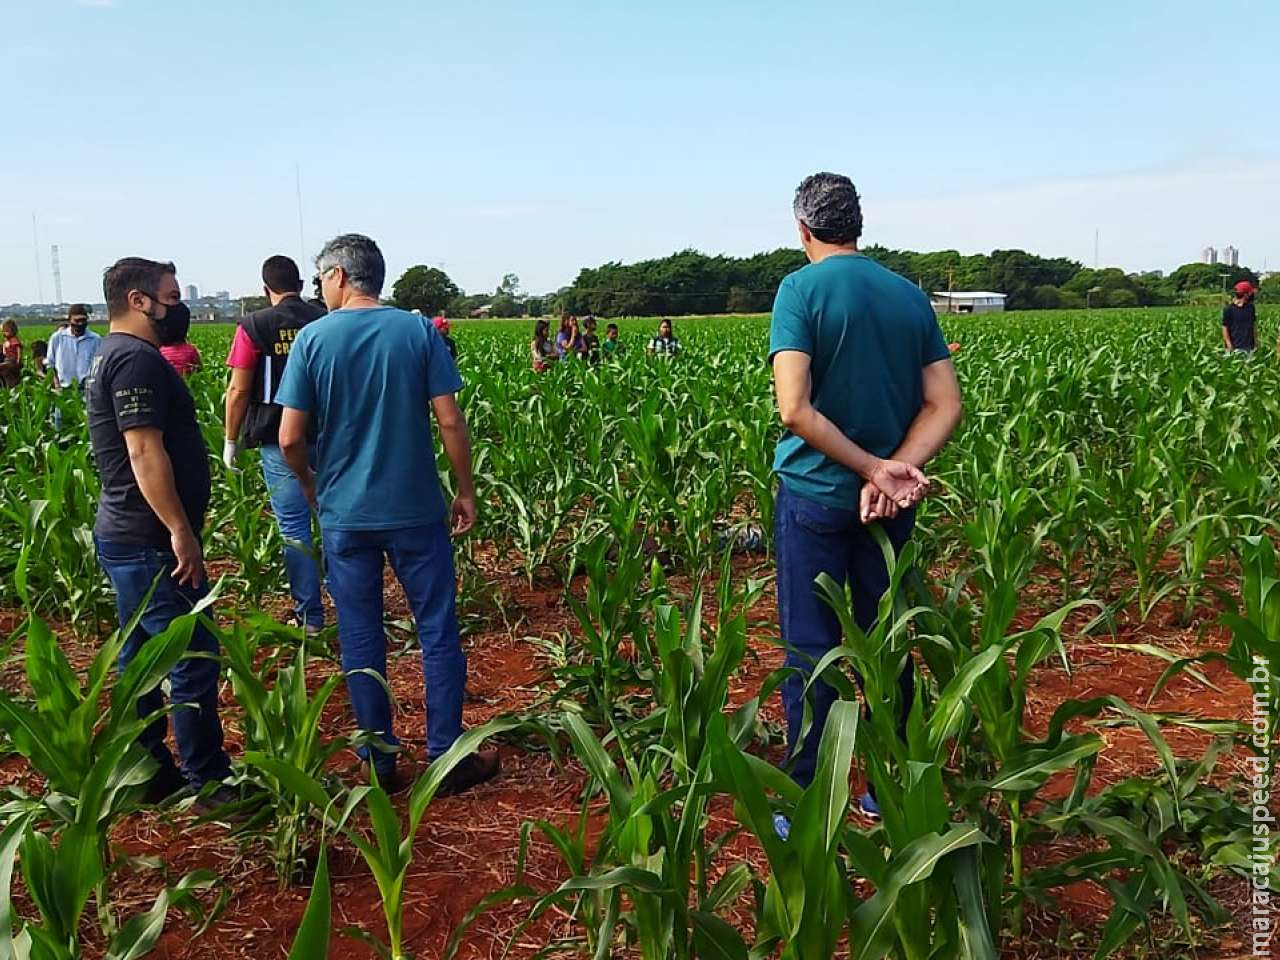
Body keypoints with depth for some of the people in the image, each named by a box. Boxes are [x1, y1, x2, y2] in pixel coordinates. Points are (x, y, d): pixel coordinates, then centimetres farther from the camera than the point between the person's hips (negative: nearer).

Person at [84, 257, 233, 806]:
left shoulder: (112, 356, 17)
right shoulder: (136, 358, -16)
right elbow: (145, 451, -23)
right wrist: (181, 531, -23)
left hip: (126, 538, 11)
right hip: (151, 542, -11)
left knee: (141, 658, 15)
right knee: (194, 658, -4)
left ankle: (146, 772, 25)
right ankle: (207, 782, 5)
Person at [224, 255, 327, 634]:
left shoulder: (254, 326, -6)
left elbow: (239, 391, -7)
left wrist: (230, 440, 4)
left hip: (281, 442, -3)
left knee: (295, 528, 4)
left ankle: (310, 616, 8)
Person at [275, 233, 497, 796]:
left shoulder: (312, 339, -4)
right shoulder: (418, 331, -4)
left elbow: (290, 439, -7)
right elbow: (450, 422, -7)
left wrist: (311, 484, 13)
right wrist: (466, 492, 4)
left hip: (345, 514, 1)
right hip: (415, 510, 0)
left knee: (361, 639, 10)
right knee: (438, 632, 9)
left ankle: (380, 764, 19)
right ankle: (448, 758, 14)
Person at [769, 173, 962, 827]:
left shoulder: (802, 289, -9)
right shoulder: (911, 296, 7)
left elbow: (795, 410, -21)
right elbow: (946, 406, -1)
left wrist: (875, 468, -15)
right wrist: (897, 469, -13)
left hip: (815, 496, -5)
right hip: (889, 503, 5)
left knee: (811, 651, 3)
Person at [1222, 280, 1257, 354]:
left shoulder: (1251, 307, 8)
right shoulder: (1228, 309, -7)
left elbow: (1254, 325, 15)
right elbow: (1225, 328, -5)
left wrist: (1256, 343, 12)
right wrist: (1230, 347, -11)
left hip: (1249, 348, 5)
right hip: (1235, 349, -5)